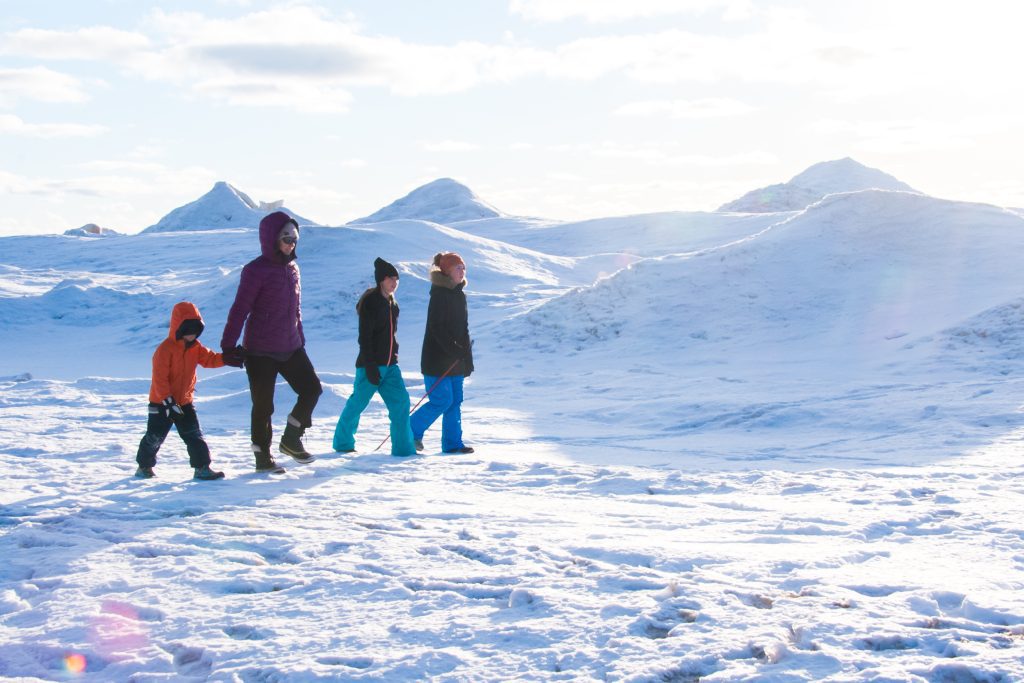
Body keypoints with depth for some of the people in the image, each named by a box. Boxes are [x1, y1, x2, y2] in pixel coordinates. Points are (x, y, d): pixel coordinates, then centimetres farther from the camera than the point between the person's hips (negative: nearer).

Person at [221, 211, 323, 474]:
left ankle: (291, 439, 19)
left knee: (312, 388, 4)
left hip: (290, 348, 7)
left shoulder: (292, 267, 9)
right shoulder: (256, 270, -14)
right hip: (260, 351, -7)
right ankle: (262, 456, 16)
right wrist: (228, 345, -16)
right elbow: (239, 309, -14)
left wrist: (300, 339, 21)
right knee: (263, 405, 3)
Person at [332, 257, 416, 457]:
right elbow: (364, 337, -16)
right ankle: (343, 442, 21)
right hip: (371, 364, -7)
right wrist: (370, 366, -20)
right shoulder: (370, 301, -12)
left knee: (400, 401, -4)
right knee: (358, 403, 3)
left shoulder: (391, 303, 13)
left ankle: (402, 447, -3)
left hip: (389, 364, 7)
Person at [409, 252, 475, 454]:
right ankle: (411, 430, 8)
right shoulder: (439, 294, -13)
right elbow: (436, 328, -19)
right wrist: (456, 351, -21)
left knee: (455, 401, 7)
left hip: (456, 361, 9)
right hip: (437, 359, -8)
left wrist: (467, 359, 14)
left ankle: (452, 443, 12)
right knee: (442, 401, -9)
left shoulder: (460, 295, 14)